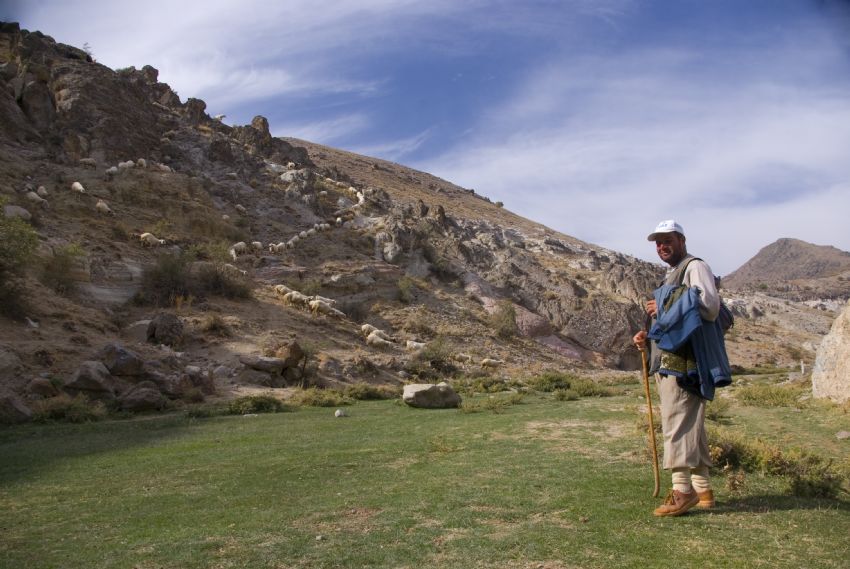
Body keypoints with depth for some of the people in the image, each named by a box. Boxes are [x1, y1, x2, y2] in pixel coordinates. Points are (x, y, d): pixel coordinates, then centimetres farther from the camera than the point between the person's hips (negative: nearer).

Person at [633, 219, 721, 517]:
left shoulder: (695, 267, -5)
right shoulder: (670, 276, 25)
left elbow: (709, 307, -20)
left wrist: (664, 309, -13)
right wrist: (647, 337, 10)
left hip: (683, 362, -10)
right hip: (667, 362, 10)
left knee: (678, 423, -12)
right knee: (690, 426, 13)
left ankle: (682, 490, -11)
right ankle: (702, 489, 21)